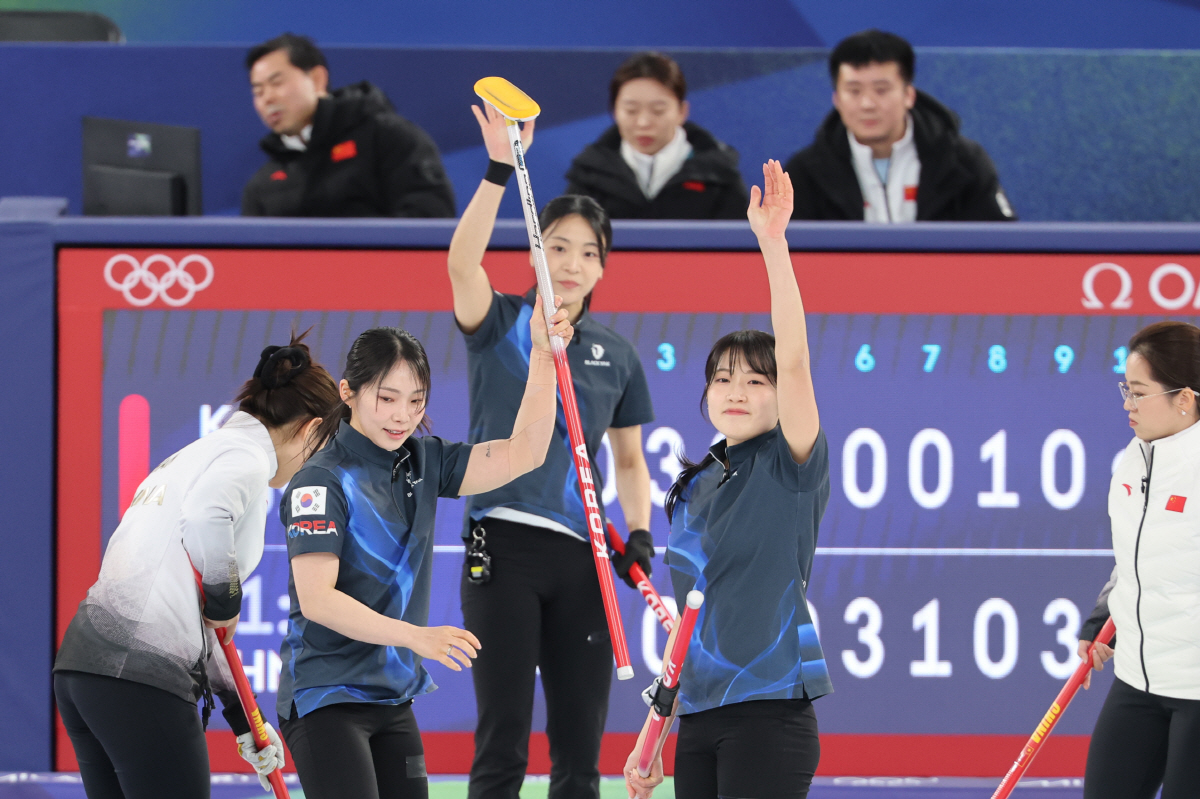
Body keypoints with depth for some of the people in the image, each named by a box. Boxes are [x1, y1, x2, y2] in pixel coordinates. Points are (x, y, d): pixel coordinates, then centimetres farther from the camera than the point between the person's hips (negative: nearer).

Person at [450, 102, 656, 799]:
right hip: (504, 546, -4)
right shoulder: (500, 325, 3)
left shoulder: (616, 355, 13)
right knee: (503, 743, -7)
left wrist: (639, 533, 3)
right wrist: (500, 170, -28)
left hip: (582, 557, 4)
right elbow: (463, 262, -18)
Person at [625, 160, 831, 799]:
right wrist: (654, 734, 17)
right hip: (699, 720, 7)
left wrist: (773, 243, -26)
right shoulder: (691, 490, 16)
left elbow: (794, 361, -18)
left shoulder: (791, 469, -2)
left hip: (770, 715, -7)